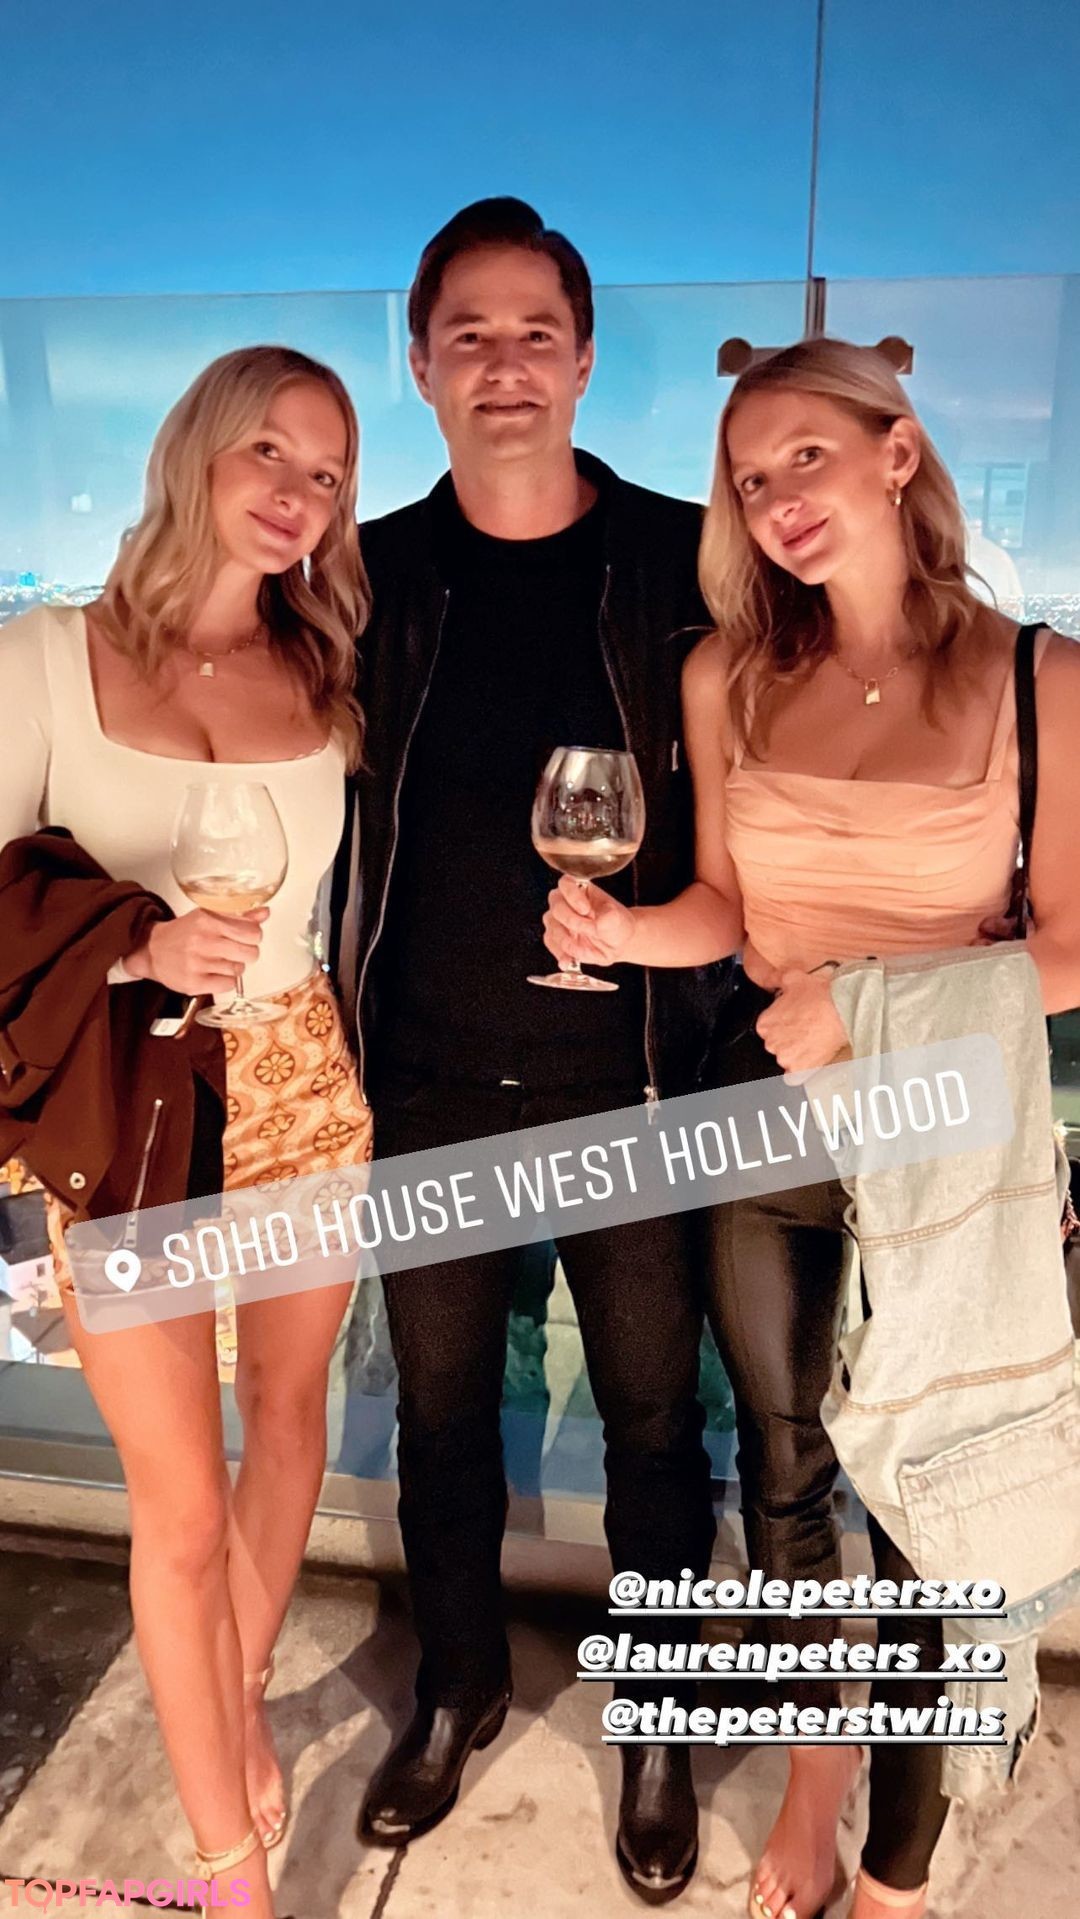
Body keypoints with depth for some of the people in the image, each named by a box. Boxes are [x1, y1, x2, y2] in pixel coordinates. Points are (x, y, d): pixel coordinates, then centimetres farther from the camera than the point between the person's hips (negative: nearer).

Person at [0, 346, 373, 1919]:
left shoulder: (327, 679, 4)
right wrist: (139, 946, -23)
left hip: (301, 1084, 4)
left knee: (289, 1410, 18)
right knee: (183, 1504, 4)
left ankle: (244, 1700, 48)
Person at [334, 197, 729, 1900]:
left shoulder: (683, 565, -2)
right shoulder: (368, 579, 4)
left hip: (632, 1082, -1)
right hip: (431, 1086, 2)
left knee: (654, 1417, 13)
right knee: (441, 1409, 17)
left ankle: (659, 1729, 38)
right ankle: (460, 1689, 43)